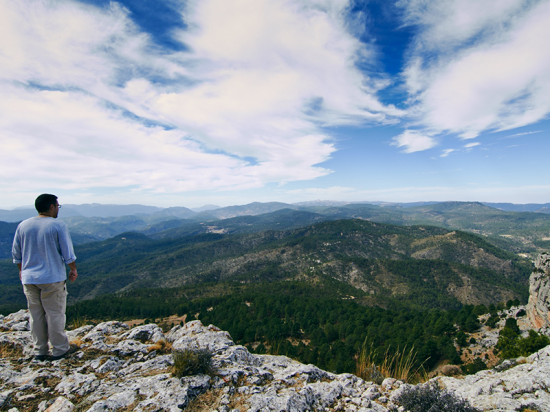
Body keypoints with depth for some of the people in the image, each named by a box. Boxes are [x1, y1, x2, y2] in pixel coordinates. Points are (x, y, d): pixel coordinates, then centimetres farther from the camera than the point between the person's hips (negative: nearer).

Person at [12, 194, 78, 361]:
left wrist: (22, 270, 24)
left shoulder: (23, 226, 3)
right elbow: (68, 253, -10)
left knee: (36, 314, 14)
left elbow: (16, 253, 10)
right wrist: (73, 270, 4)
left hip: (29, 278, 5)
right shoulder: (58, 226, -12)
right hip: (53, 278, -5)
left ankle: (39, 350, 24)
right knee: (55, 313, 6)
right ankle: (59, 349, 16)